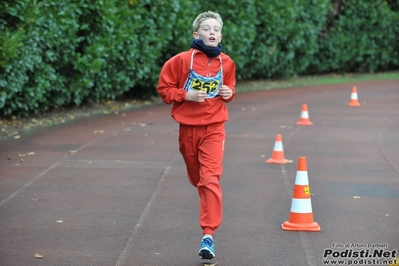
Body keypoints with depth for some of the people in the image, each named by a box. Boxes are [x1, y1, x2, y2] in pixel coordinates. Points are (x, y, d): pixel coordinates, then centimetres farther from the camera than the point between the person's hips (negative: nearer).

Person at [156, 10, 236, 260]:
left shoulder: (226, 62, 1)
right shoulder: (182, 60, -8)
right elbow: (164, 88, -2)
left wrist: (229, 93, -4)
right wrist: (186, 95, -16)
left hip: (214, 128, -1)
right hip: (188, 127, 1)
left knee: (210, 179, -15)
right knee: (197, 178, 16)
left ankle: (209, 235, -20)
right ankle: (211, 209, 47)